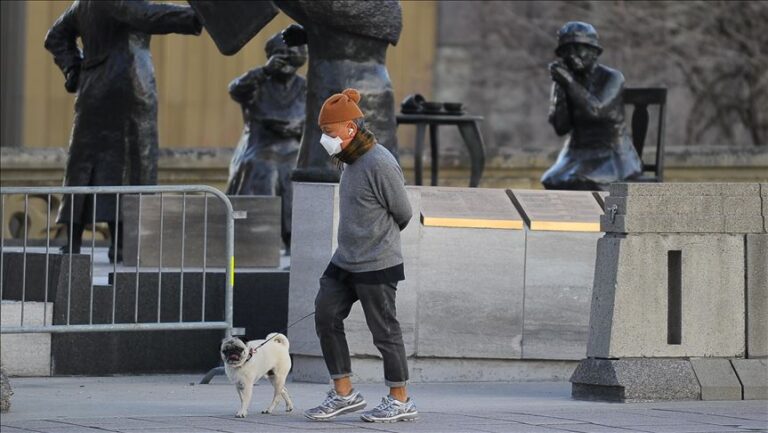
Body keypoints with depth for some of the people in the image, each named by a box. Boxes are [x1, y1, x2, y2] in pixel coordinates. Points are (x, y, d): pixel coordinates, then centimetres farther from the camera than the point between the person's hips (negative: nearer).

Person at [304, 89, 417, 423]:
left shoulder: (380, 164, -20)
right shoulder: (350, 161, 7)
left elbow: (403, 213, -10)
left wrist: (380, 236, 7)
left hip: (376, 265, -9)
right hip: (345, 259, 9)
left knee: (384, 330, 0)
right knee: (326, 317, 5)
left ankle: (400, 401, 11)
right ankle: (344, 393, 14)